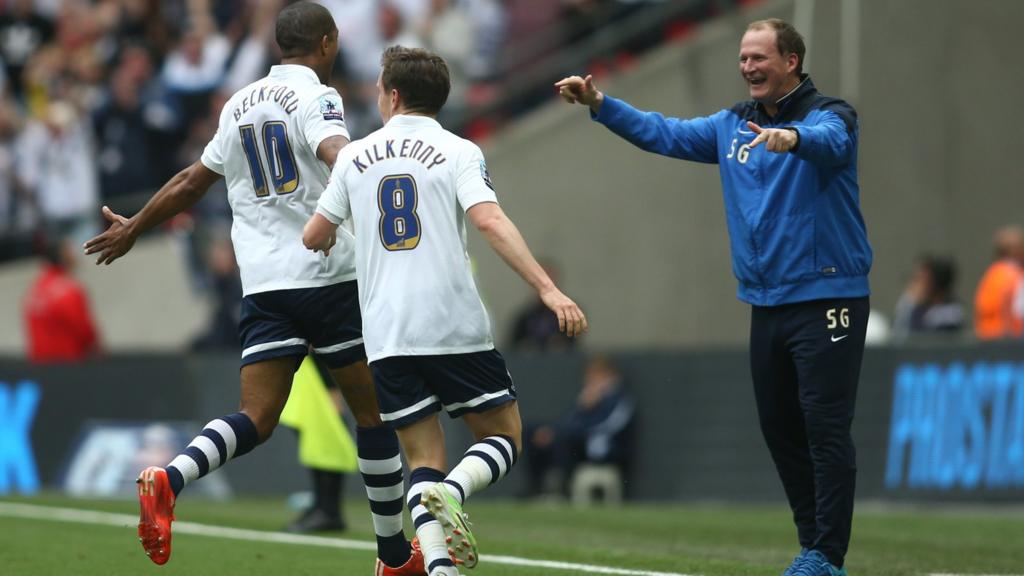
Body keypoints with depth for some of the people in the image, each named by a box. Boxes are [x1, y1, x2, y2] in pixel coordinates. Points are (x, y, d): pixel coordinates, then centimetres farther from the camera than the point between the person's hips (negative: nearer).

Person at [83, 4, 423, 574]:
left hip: (263, 284, 5)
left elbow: (193, 181, 24)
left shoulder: (239, 104, 16)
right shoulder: (315, 96, -4)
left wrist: (133, 228, 39)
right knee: (374, 409, 7)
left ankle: (170, 478, -31)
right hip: (330, 274, -5)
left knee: (257, 419, -3)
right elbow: (337, 153, -26)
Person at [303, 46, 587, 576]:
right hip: (455, 329, -3)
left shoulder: (354, 156, 11)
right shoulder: (457, 151, 2)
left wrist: (327, 238, 45)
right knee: (504, 437, 11)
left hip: (385, 335, 3)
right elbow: (489, 221, -14)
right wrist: (547, 289, -18)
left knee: (423, 460, 8)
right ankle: (451, 493, -21)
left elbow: (313, 238, 20)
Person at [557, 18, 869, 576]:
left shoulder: (829, 115, -9)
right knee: (778, 426, 10)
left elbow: (830, 141, -32)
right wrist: (599, 103, 7)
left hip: (826, 298, -8)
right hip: (766, 301, 8)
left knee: (825, 425, -11)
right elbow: (665, 134, 18)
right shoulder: (733, 126, 13)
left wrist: (793, 138, -56)